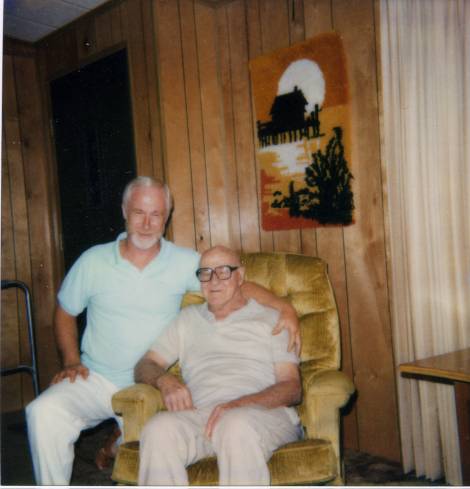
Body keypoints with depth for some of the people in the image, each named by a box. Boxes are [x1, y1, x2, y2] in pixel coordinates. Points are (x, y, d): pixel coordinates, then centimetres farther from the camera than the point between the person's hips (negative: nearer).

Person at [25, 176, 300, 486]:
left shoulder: (186, 263, -1)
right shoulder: (93, 261, 1)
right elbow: (65, 313, 13)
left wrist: (283, 307, -18)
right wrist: (71, 361, 1)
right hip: (95, 378, 1)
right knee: (44, 413, -25)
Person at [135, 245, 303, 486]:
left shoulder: (270, 319, 16)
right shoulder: (188, 318, 26)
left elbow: (292, 387, 5)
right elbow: (145, 366, 21)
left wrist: (238, 405, -14)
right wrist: (165, 381, -5)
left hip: (264, 413, -2)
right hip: (198, 415, 3)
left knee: (237, 425, -38)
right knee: (159, 428, -31)